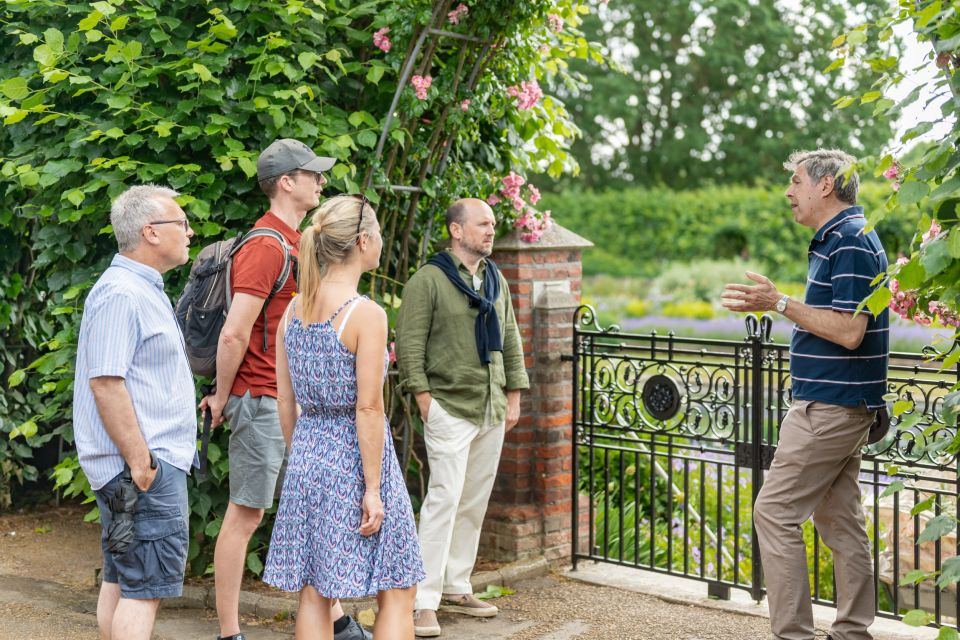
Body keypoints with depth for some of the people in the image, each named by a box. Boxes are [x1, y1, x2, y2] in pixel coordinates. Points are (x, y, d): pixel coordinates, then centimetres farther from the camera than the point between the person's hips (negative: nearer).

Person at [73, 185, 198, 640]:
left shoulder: (144, 289, 18)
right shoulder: (120, 294, -16)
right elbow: (105, 381, -22)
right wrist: (138, 459, -22)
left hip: (148, 460, 11)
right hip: (146, 466, -11)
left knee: (120, 580, 14)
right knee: (147, 586, -9)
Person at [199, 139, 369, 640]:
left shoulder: (296, 242, 13)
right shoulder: (266, 246, -17)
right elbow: (233, 334, -21)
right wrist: (222, 397, -11)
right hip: (263, 401, -9)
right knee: (246, 514, 0)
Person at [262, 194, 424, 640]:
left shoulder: (295, 309, 5)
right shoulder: (366, 314, -15)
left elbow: (284, 399, 8)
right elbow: (368, 409, -17)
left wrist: (300, 459, 18)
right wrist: (373, 489, -14)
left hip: (307, 452, 7)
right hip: (354, 456, -7)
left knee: (314, 592, 11)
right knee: (397, 592, 6)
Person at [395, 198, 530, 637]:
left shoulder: (496, 280, 14)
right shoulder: (428, 279, -8)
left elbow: (510, 340, 18)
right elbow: (409, 344, -11)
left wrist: (514, 396, 13)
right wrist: (424, 400, -14)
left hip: (492, 411, 7)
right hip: (450, 408, -7)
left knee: (475, 503, 10)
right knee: (445, 499, -11)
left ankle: (456, 589, 21)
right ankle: (425, 602, -6)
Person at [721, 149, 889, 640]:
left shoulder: (850, 241, -16)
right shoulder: (840, 239, 16)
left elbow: (849, 331, -23)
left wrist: (780, 303, -20)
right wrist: (778, 306, 18)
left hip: (828, 407, -11)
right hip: (842, 404, 11)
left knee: (774, 512, -7)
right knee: (840, 518, 13)